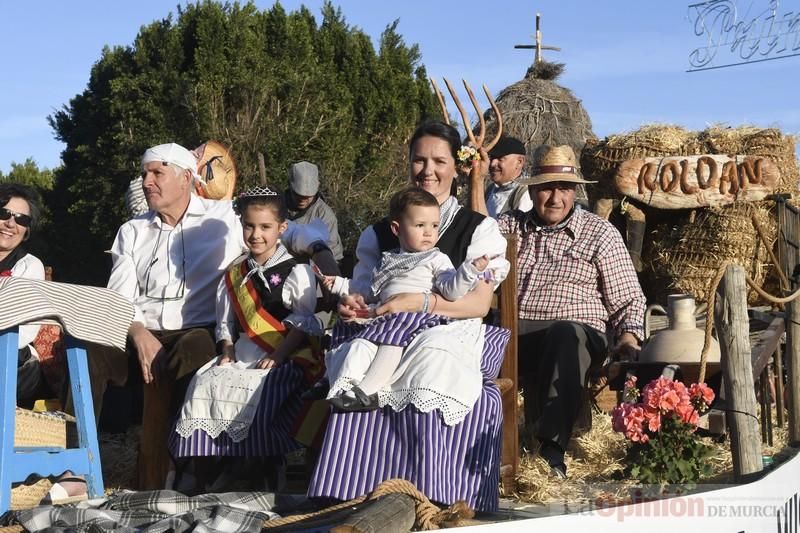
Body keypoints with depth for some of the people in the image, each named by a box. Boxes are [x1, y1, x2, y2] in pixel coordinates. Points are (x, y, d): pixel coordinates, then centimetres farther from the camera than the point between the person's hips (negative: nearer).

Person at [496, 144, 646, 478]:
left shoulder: (600, 234, 16)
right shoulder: (509, 226, 23)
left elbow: (628, 300, 14)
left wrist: (628, 336, -4)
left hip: (574, 334, -2)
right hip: (510, 333, 2)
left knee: (566, 335, -41)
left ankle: (551, 448, -46)